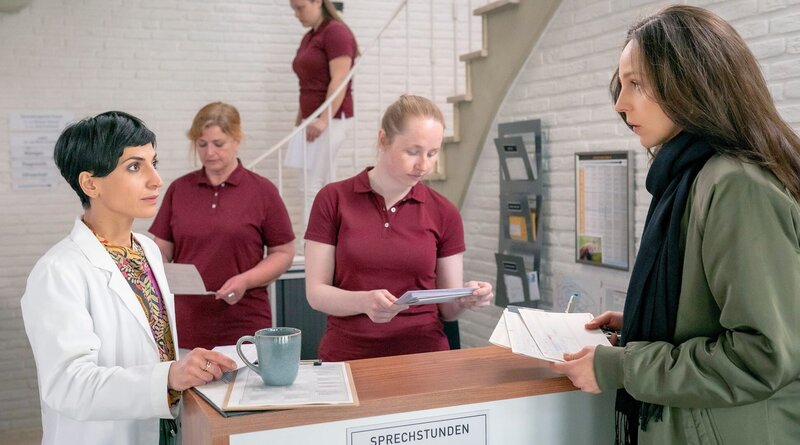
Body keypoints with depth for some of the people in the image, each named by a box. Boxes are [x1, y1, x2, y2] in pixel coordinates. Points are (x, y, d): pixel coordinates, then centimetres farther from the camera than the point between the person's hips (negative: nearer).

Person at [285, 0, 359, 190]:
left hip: (331, 119, -8)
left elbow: (339, 81, -17)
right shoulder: (308, 38, 17)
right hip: (310, 120, 8)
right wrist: (299, 121, 20)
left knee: (311, 184, -11)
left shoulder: (336, 32, -9)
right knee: (320, 184, 7)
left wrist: (324, 120, -23)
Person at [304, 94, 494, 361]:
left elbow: (447, 309, 9)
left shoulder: (444, 214, 4)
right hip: (348, 357, -1)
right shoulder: (333, 200, 1)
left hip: (424, 355, 1)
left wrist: (465, 299, -12)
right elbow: (316, 292, -1)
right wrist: (364, 301, -18)